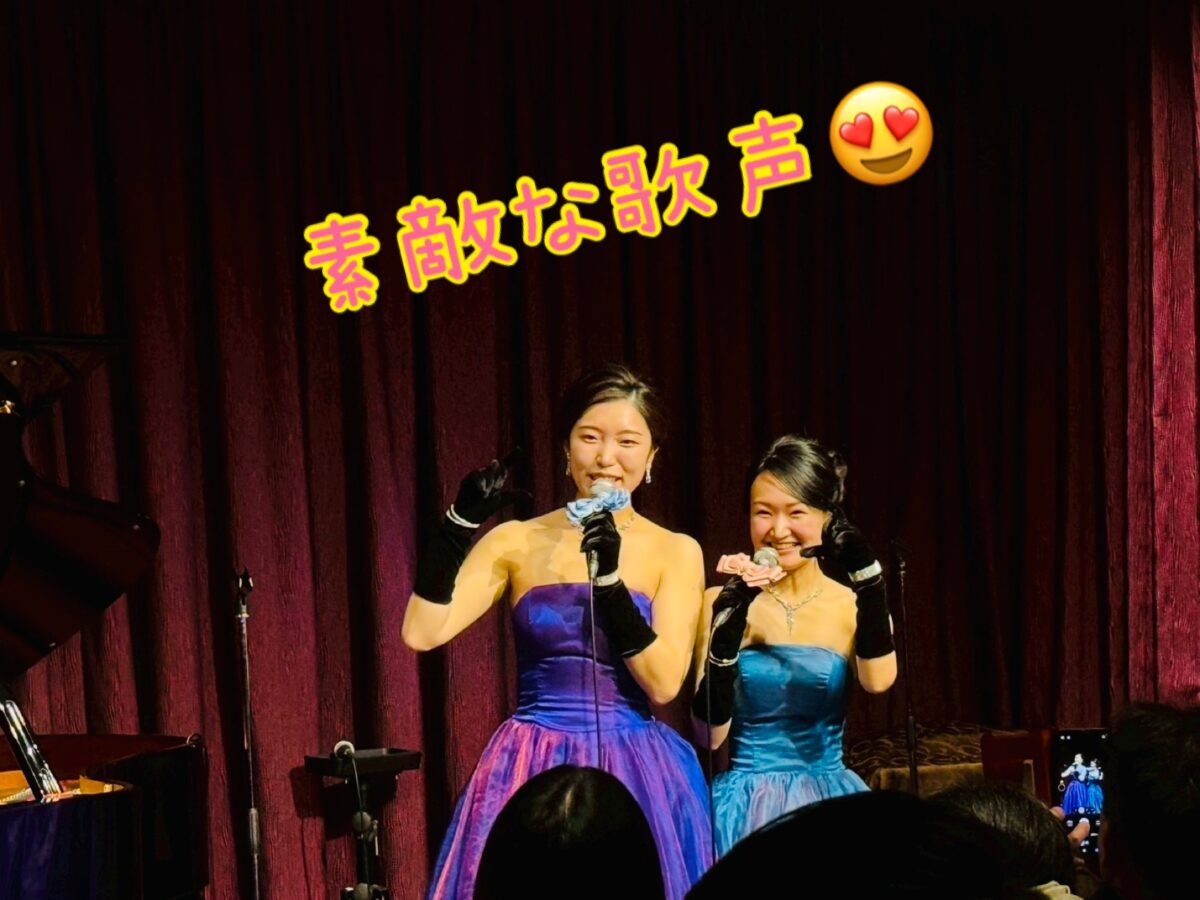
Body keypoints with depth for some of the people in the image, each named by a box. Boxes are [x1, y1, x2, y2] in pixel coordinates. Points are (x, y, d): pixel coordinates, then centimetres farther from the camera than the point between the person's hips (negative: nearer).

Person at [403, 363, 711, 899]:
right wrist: (461, 523, -11)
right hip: (532, 776, 0)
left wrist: (612, 578, -16)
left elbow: (663, 683, -8)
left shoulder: (676, 552, 2)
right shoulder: (517, 542, 3)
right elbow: (422, 633, -7)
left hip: (638, 780, 0)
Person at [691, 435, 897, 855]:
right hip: (747, 806, -1)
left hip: (832, 804, 1)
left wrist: (867, 574, -26)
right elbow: (709, 734, -8)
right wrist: (729, 626, -18)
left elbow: (878, 680, -20)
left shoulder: (853, 607, 2)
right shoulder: (723, 603, 0)